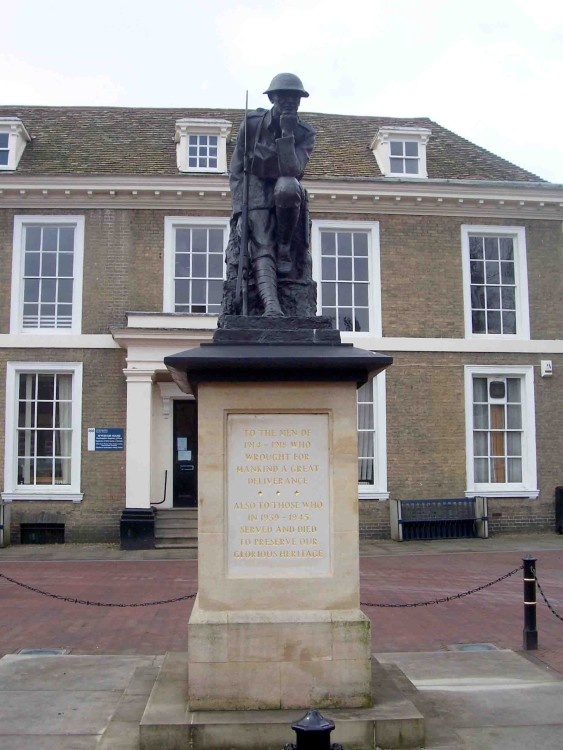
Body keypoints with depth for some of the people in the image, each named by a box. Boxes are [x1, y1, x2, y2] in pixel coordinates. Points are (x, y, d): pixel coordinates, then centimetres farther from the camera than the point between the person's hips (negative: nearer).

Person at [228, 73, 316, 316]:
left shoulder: (305, 133, -3)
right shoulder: (252, 123, -2)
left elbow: (292, 171, -20)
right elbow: (236, 171, -1)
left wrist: (287, 133, -25)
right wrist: (239, 210, -11)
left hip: (287, 193, 0)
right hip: (256, 191, 0)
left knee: (287, 186, -39)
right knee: (262, 250, -25)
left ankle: (285, 248, -19)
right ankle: (271, 305, -44)